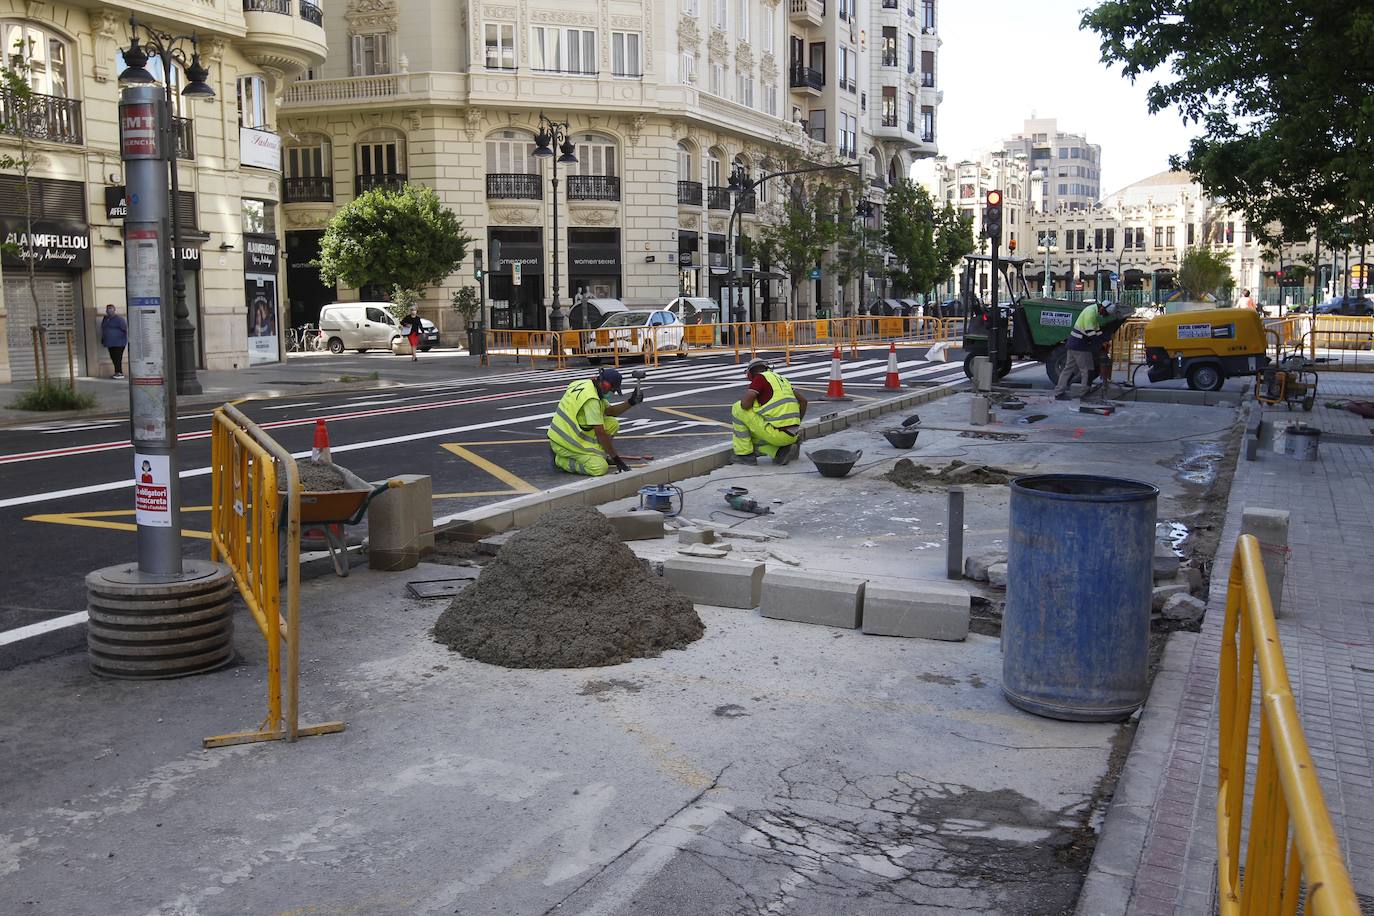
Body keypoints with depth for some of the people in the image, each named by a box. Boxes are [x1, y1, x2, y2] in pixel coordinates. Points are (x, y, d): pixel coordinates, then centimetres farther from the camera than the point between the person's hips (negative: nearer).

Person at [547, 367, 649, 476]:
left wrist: (630, 402, 1)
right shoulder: (591, 399, -23)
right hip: (564, 441, -10)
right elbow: (600, 433, -21)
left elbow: (609, 411, 15)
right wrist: (615, 457, -14)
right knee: (600, 468, -21)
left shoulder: (586, 384, 7)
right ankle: (560, 460, -5)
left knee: (613, 424, 4)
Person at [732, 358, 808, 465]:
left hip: (776, 434, -8)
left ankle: (745, 454, 7)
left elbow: (745, 404, -13)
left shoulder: (761, 377, -3)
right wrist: (797, 424, 33)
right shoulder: (781, 379, 22)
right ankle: (780, 451, 7)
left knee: (738, 408, 5)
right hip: (791, 436, 8)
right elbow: (803, 400, 28)